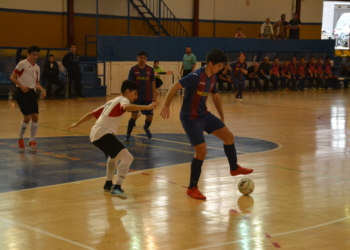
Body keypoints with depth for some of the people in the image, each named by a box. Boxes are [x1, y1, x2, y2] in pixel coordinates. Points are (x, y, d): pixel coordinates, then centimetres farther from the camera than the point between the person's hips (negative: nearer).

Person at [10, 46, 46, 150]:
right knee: (27, 117, -9)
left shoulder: (37, 68, 15)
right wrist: (21, 86, -19)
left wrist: (42, 90, 3)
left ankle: (32, 141, 9)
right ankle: (20, 139, 12)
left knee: (35, 117, -2)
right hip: (22, 92, -6)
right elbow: (13, 77, -7)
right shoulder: (22, 64, -5)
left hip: (31, 92, 6)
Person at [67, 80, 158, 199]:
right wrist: (147, 107, -34)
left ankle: (108, 184, 45)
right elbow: (126, 107, -27)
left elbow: (91, 114, 33)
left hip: (95, 135, 10)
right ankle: (117, 188, -28)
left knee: (114, 155, 35)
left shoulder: (111, 102, 26)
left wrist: (77, 124, 44)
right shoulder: (123, 100, 0)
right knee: (127, 157, -17)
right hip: (103, 134, -10)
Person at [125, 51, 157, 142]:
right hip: (136, 97, -2)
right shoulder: (133, 69, -6)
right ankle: (128, 135, 3)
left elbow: (153, 84, 7)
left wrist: (154, 96, 5)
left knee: (150, 118, 6)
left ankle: (146, 128, 40)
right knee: (134, 116, -12)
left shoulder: (150, 70, 1)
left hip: (147, 98, 2)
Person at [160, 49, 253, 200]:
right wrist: (166, 106, -33)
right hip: (190, 118, -9)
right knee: (202, 150, -14)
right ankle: (192, 188, 2)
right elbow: (174, 87, -28)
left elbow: (215, 96, 20)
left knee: (229, 136, 9)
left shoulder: (212, 77, 4)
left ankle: (234, 168, 33)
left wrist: (222, 116, 24)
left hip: (204, 115, 9)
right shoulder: (196, 76, -23)